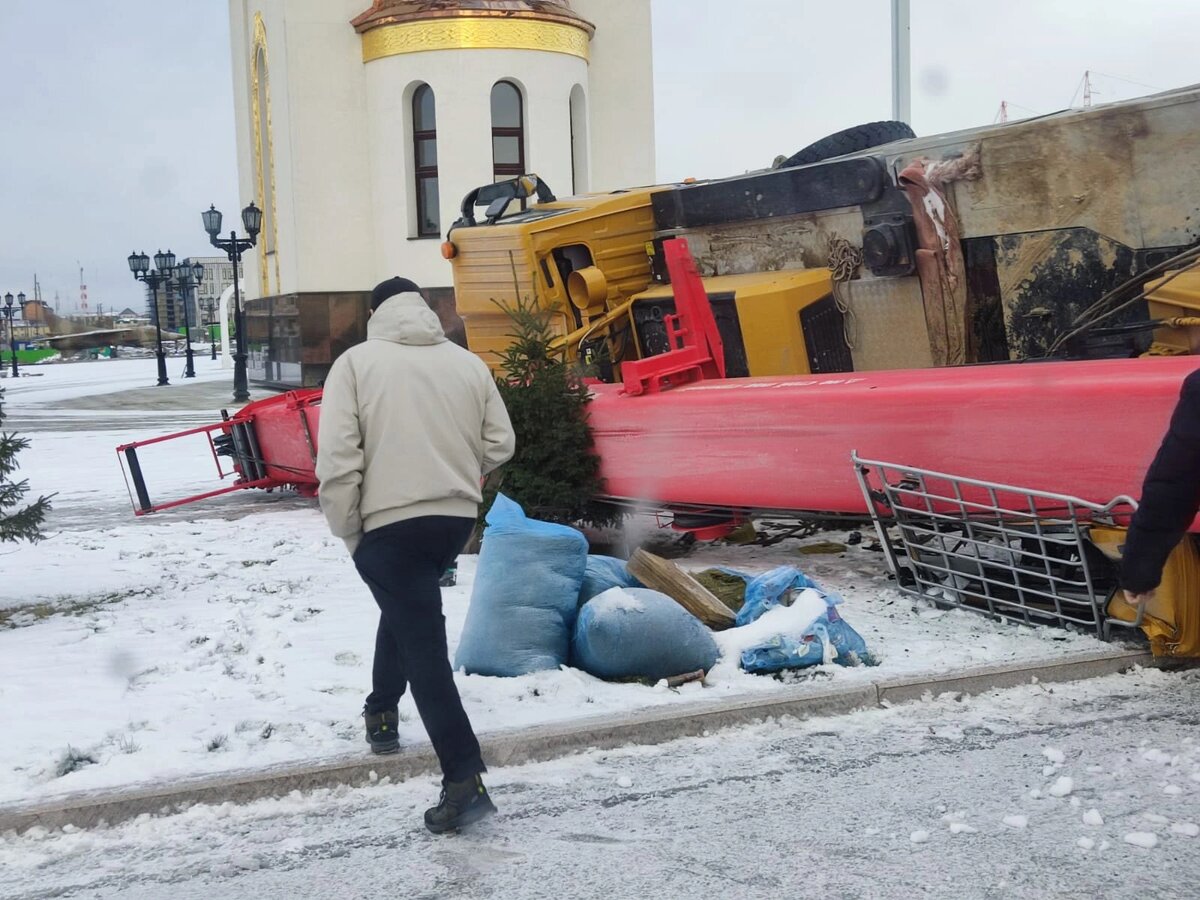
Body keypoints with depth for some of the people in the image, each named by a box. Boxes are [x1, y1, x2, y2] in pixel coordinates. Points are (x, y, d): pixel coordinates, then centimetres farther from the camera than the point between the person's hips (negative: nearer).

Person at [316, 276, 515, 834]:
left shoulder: (357, 362, -5)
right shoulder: (468, 362, 5)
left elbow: (337, 460, -12)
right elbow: (500, 444, 8)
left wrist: (348, 532, -1)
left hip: (390, 523, -5)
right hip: (457, 519, 5)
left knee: (423, 645, -4)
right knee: (407, 613, 29)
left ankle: (465, 779, -9)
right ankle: (381, 712, 45)